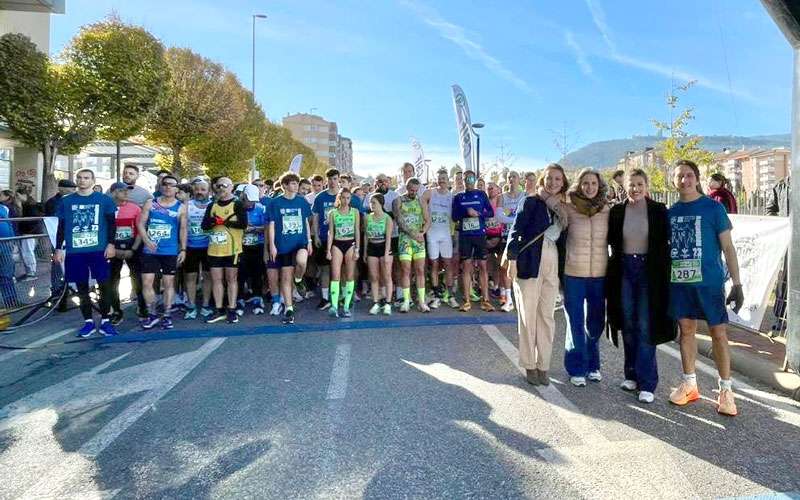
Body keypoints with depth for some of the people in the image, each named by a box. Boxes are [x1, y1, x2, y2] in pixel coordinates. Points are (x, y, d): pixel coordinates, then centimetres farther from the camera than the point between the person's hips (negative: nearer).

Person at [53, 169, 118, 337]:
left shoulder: (104, 200, 4)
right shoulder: (66, 201, 10)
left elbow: (111, 224, 4)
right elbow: (61, 227, 13)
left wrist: (111, 244, -7)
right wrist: (58, 249, 6)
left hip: (99, 250, -2)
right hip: (74, 251, 2)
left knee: (104, 285, -2)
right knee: (82, 287, 7)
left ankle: (105, 321, 9)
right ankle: (88, 322, 16)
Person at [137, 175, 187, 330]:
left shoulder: (180, 207, 3)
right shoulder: (150, 203, 4)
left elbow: (183, 229, 3)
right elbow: (141, 223, 1)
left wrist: (183, 249, -3)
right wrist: (146, 240, -15)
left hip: (170, 252, -1)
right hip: (149, 251, 1)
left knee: (168, 283, 5)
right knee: (146, 282, 0)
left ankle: (167, 316, 14)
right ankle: (152, 315, 14)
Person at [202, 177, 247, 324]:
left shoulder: (237, 204, -1)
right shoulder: (211, 206, 13)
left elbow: (243, 224, -14)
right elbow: (204, 226, 5)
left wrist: (225, 221, -14)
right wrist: (213, 220, -15)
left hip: (232, 248, -4)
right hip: (214, 249, 4)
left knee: (231, 279, 4)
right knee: (216, 279, 7)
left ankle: (232, 310, 10)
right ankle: (219, 310, 16)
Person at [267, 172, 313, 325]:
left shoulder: (302, 201, 6)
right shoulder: (276, 203, -1)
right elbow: (272, 225, -1)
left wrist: (309, 241, 6)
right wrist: (272, 245, -7)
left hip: (301, 242, 1)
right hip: (284, 245, -1)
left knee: (302, 262, -30)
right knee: (286, 277, 3)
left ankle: (298, 280, 4)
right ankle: (289, 309, 14)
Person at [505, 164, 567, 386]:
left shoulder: (561, 208, 13)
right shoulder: (530, 201, -3)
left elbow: (561, 238, 15)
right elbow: (515, 231, -8)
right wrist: (512, 259, -15)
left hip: (551, 266, 5)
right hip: (529, 264, -5)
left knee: (547, 316, 9)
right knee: (528, 316, 4)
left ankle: (543, 365, 21)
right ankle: (529, 365, 17)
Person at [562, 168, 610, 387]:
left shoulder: (607, 210, 3)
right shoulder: (569, 209, -5)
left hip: (600, 274, 3)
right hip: (574, 273, -3)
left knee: (596, 323, 13)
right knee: (576, 324, 6)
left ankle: (592, 365, 32)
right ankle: (576, 369, 20)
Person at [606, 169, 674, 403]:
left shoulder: (658, 211, -2)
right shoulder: (617, 211, 3)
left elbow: (665, 243, -3)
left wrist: (663, 274, -8)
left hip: (649, 271, -3)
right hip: (624, 270, 3)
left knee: (645, 327, -4)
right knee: (628, 325, 10)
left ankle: (647, 383, 3)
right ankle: (632, 374, 23)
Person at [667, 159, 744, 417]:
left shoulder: (714, 208, -2)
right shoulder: (670, 212, 7)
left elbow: (727, 247, -2)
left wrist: (737, 283, -7)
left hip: (709, 281, -3)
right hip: (679, 281, 3)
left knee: (718, 332, 1)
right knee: (686, 330, 10)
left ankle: (726, 390, 14)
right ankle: (689, 384, 23)